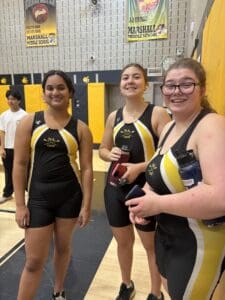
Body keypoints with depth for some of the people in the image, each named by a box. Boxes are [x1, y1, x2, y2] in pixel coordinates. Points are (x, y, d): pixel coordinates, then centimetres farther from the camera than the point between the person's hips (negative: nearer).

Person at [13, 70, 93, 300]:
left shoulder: (80, 128, -2)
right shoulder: (29, 122, -2)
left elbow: (86, 169, -2)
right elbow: (19, 164, -3)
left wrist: (86, 205, -5)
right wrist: (20, 204, -5)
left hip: (70, 196, 1)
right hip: (38, 197, -1)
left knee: (63, 246, 21)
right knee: (34, 261, 6)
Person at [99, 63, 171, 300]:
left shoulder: (157, 114, -10)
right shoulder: (114, 116, 5)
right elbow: (102, 149, 13)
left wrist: (139, 167, -24)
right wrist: (110, 154, -9)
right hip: (115, 188, 5)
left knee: (152, 245, 14)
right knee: (123, 241, 21)